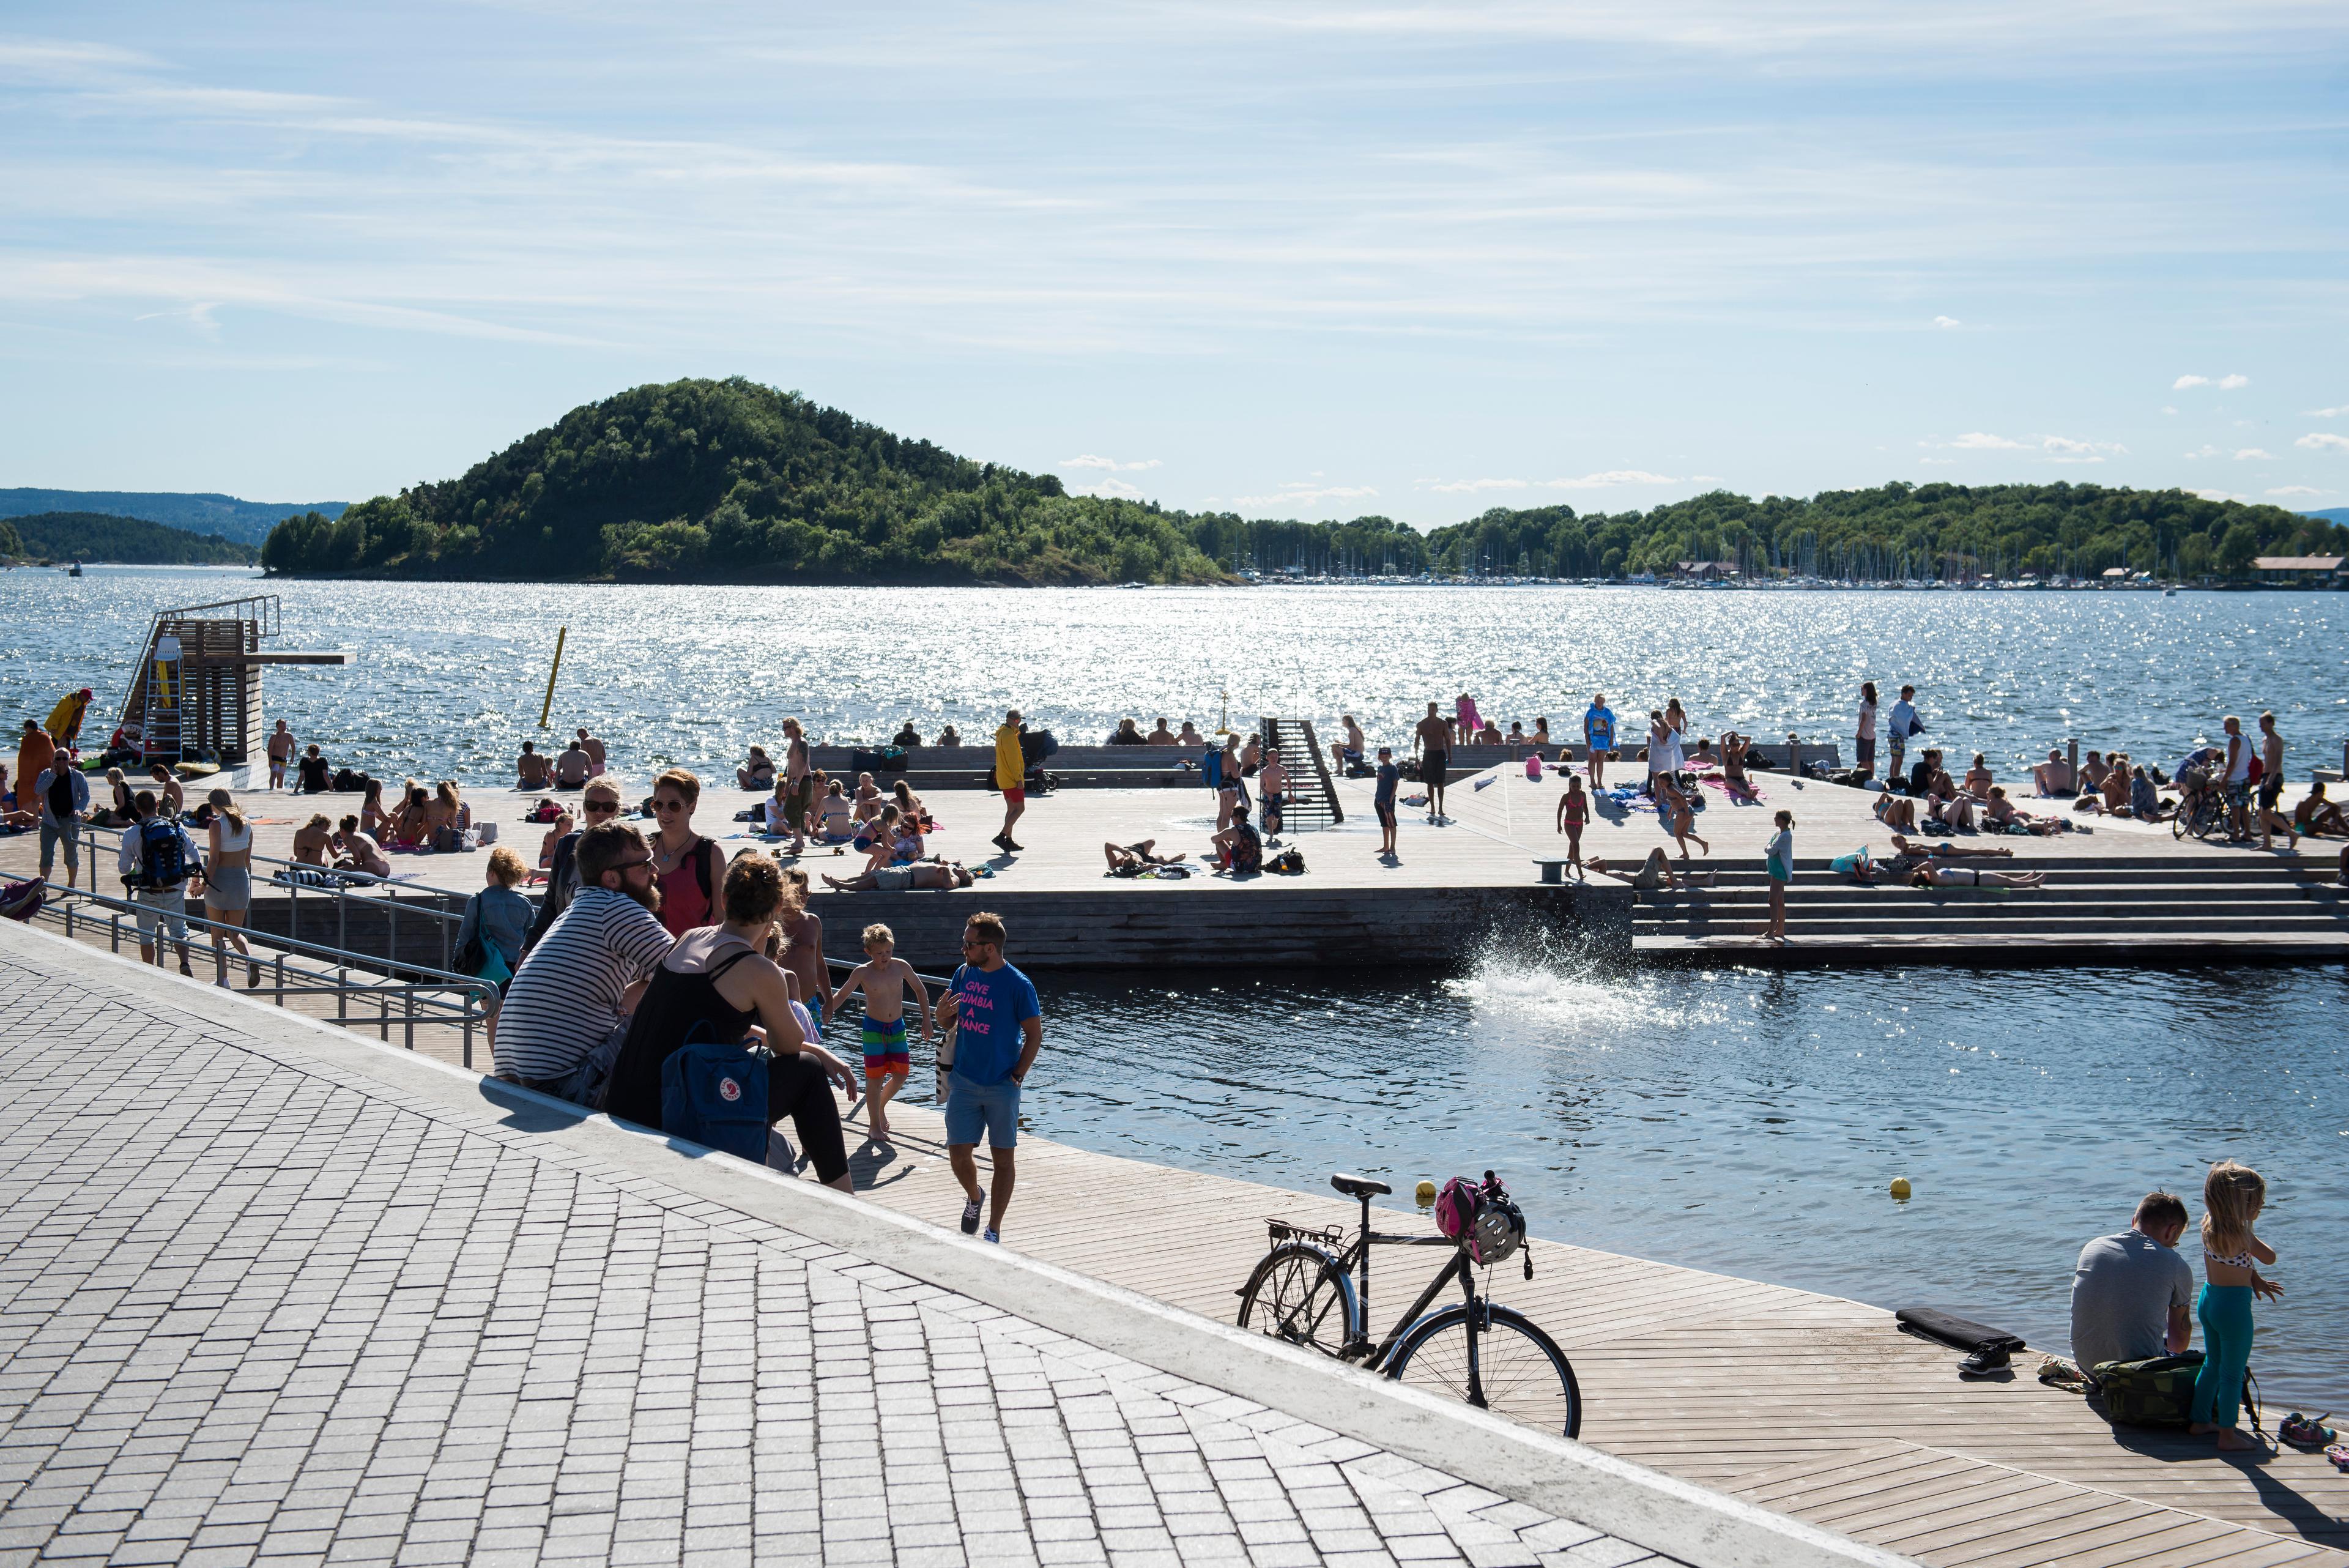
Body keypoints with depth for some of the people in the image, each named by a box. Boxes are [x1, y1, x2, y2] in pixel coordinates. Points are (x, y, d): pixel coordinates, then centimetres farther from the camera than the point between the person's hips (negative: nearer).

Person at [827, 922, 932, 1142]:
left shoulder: (901, 967, -6)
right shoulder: (862, 973, -12)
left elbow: (920, 990, 7)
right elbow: (842, 994, 0)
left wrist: (926, 1020, 6)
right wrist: (827, 1012, -16)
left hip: (897, 1028, 3)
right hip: (874, 1029, -3)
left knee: (902, 1074, 3)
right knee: (876, 1078, -1)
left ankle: (881, 1106, 30)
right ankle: (874, 1126, 12)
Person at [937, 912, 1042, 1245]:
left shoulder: (1018, 985, -12)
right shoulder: (963, 974, 3)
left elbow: (1034, 1035, -6)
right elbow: (946, 1024, 13)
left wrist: (1017, 1076, -11)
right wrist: (944, 1013, -10)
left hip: (1002, 1086, -4)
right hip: (964, 1081, 4)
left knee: (1003, 1157, 5)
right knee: (958, 1153, 3)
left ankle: (994, 1231, 14)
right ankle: (973, 1197, 34)